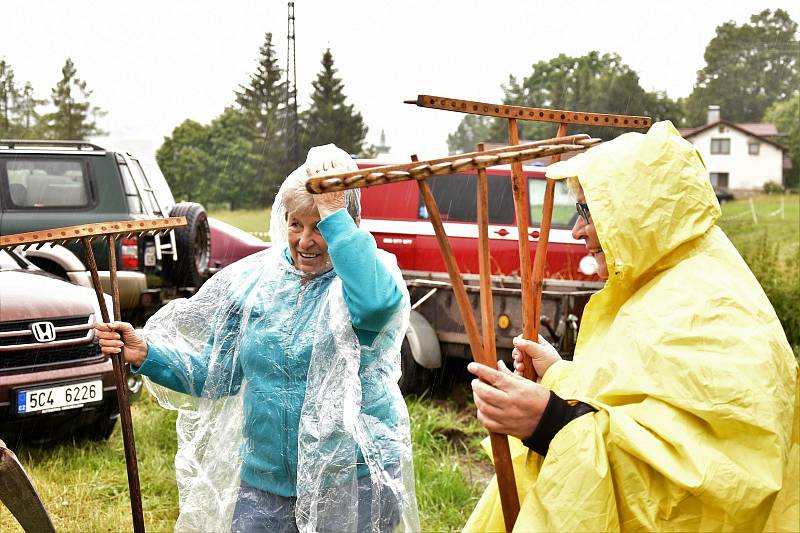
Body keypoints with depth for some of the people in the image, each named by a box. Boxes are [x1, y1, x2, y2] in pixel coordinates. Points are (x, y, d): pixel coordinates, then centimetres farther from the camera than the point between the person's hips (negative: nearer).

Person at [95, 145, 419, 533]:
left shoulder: (372, 271, -10)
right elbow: (216, 374, 8)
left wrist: (333, 214, -29)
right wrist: (146, 354, -7)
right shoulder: (255, 279, 2)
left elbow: (376, 304, -37)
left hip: (356, 481, -3)